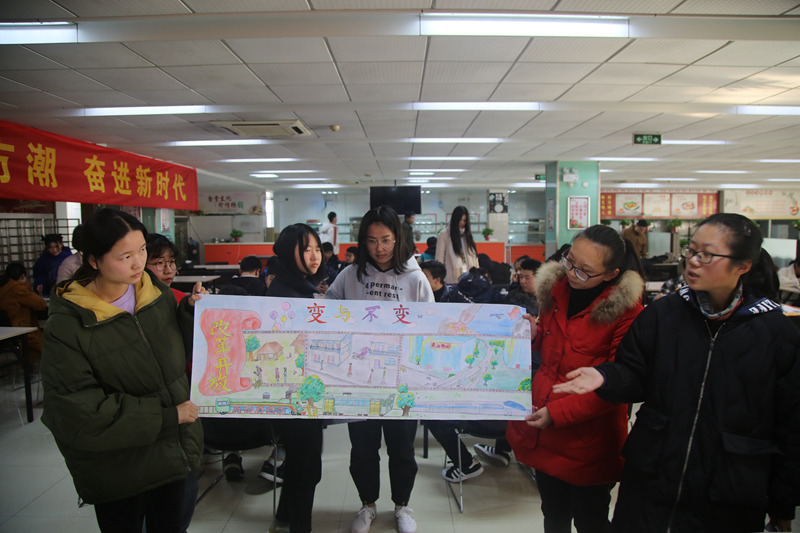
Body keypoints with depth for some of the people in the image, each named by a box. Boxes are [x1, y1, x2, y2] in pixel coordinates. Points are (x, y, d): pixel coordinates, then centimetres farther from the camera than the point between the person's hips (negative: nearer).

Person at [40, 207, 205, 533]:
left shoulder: (155, 292, -5)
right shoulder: (67, 326, -21)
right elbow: (78, 413, -22)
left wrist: (191, 308, -9)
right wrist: (167, 417, -22)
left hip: (173, 451, 5)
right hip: (117, 472, -5)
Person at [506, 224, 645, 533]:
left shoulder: (626, 310, -16)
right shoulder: (554, 288, 0)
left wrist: (557, 413, -22)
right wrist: (534, 336, -6)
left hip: (587, 442, -5)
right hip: (543, 431, 5)